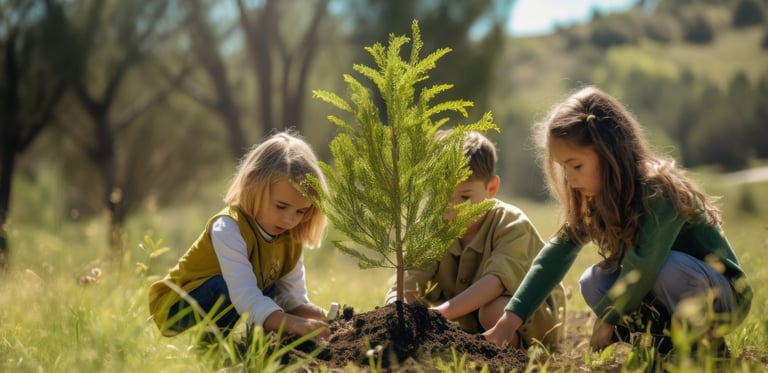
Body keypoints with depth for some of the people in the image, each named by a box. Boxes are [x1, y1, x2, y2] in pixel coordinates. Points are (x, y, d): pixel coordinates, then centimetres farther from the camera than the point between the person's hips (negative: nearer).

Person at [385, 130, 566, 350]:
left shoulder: (512, 225, -21)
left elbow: (497, 280, -37)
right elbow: (405, 287, -19)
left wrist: (444, 311, -51)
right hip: (468, 325, 5)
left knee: (497, 311, -38)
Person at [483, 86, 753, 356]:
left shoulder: (659, 192, -28)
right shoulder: (593, 200, -4)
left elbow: (644, 266, -35)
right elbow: (556, 255, -10)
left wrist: (607, 318, -23)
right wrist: (510, 320, -17)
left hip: (726, 295, -7)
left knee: (670, 268, -36)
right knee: (592, 284, -13)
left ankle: (705, 344, -11)